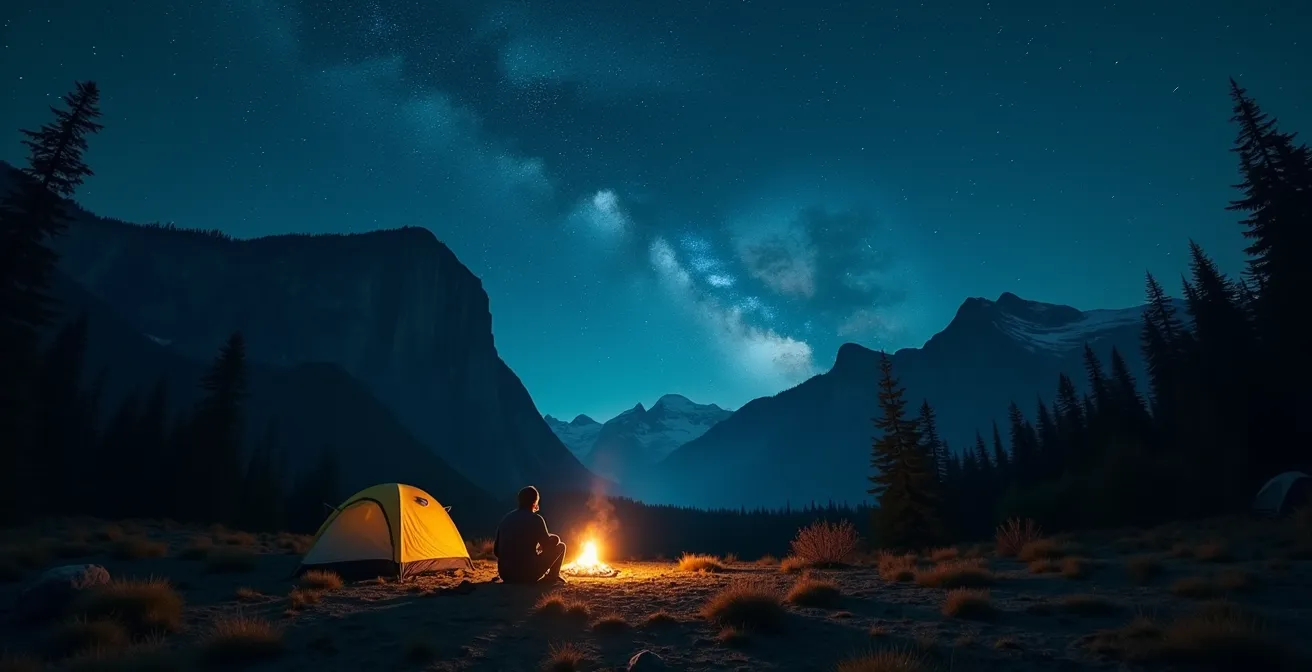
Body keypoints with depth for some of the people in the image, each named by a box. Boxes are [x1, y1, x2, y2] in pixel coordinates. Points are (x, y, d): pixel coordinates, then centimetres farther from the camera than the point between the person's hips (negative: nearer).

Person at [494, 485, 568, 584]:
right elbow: (548, 546, -4)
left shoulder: (506, 518, 9)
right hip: (527, 574, -6)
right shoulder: (535, 518, -7)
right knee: (560, 546, 12)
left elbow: (496, 551, 13)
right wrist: (553, 538, 19)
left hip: (505, 575, 6)